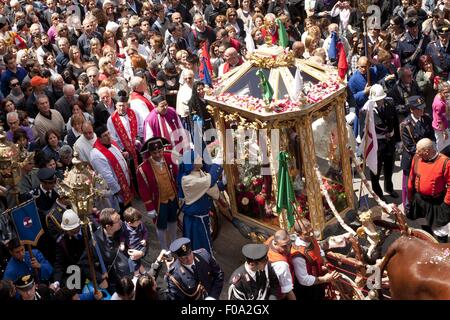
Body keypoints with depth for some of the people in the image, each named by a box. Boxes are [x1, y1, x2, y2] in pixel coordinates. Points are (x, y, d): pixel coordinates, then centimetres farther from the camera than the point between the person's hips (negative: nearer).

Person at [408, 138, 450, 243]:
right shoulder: (417, 158, -8)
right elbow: (412, 179, 4)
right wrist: (410, 198, 7)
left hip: (437, 203, -5)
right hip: (419, 200, 5)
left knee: (440, 231, 8)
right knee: (425, 228, 24)